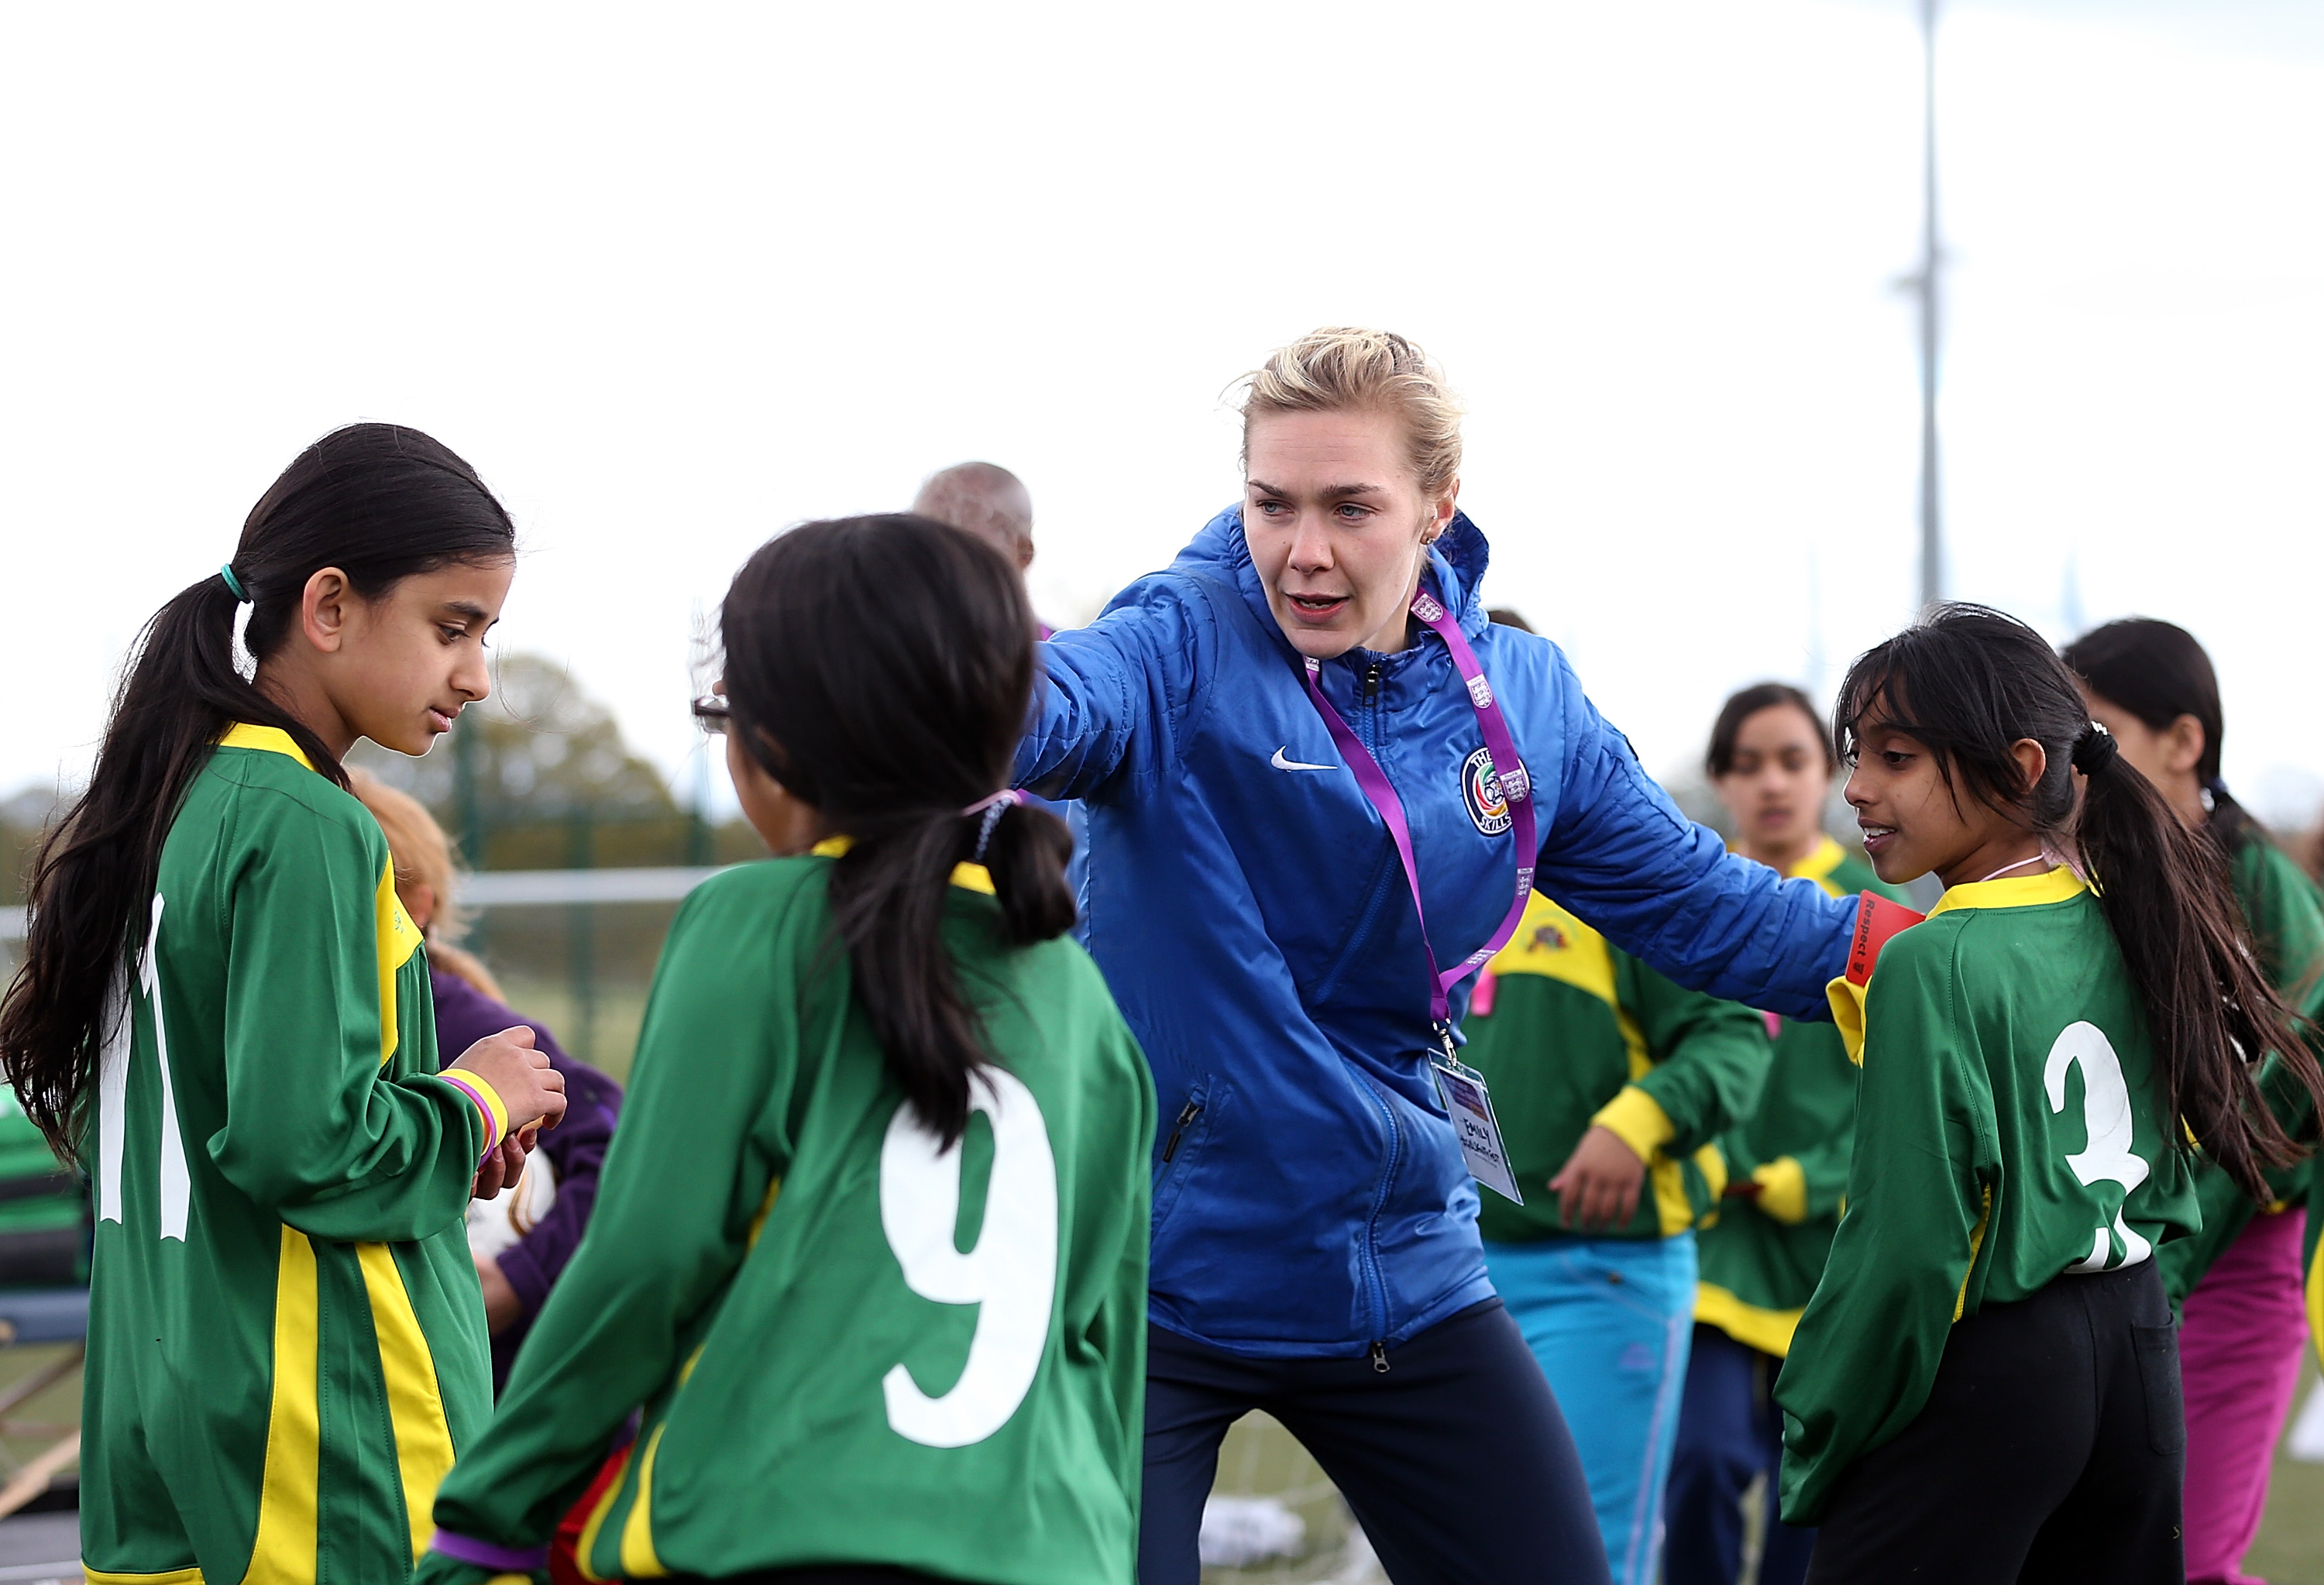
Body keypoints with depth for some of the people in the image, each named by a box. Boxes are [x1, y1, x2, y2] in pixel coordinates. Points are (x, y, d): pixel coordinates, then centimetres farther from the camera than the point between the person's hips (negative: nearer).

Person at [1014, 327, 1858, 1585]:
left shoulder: (1525, 699, 3)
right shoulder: (1189, 644, -13)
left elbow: (1696, 903, 11)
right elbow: (1055, 706, -35)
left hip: (1401, 1273, 5)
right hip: (1149, 1277, -4)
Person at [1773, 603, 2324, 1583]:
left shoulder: (1933, 965, -16)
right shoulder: (2125, 932, 7)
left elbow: (1907, 1247, -18)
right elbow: (2176, 1168, 16)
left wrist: (1816, 1443, -9)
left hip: (1982, 1373, -8)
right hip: (2138, 1351, 8)